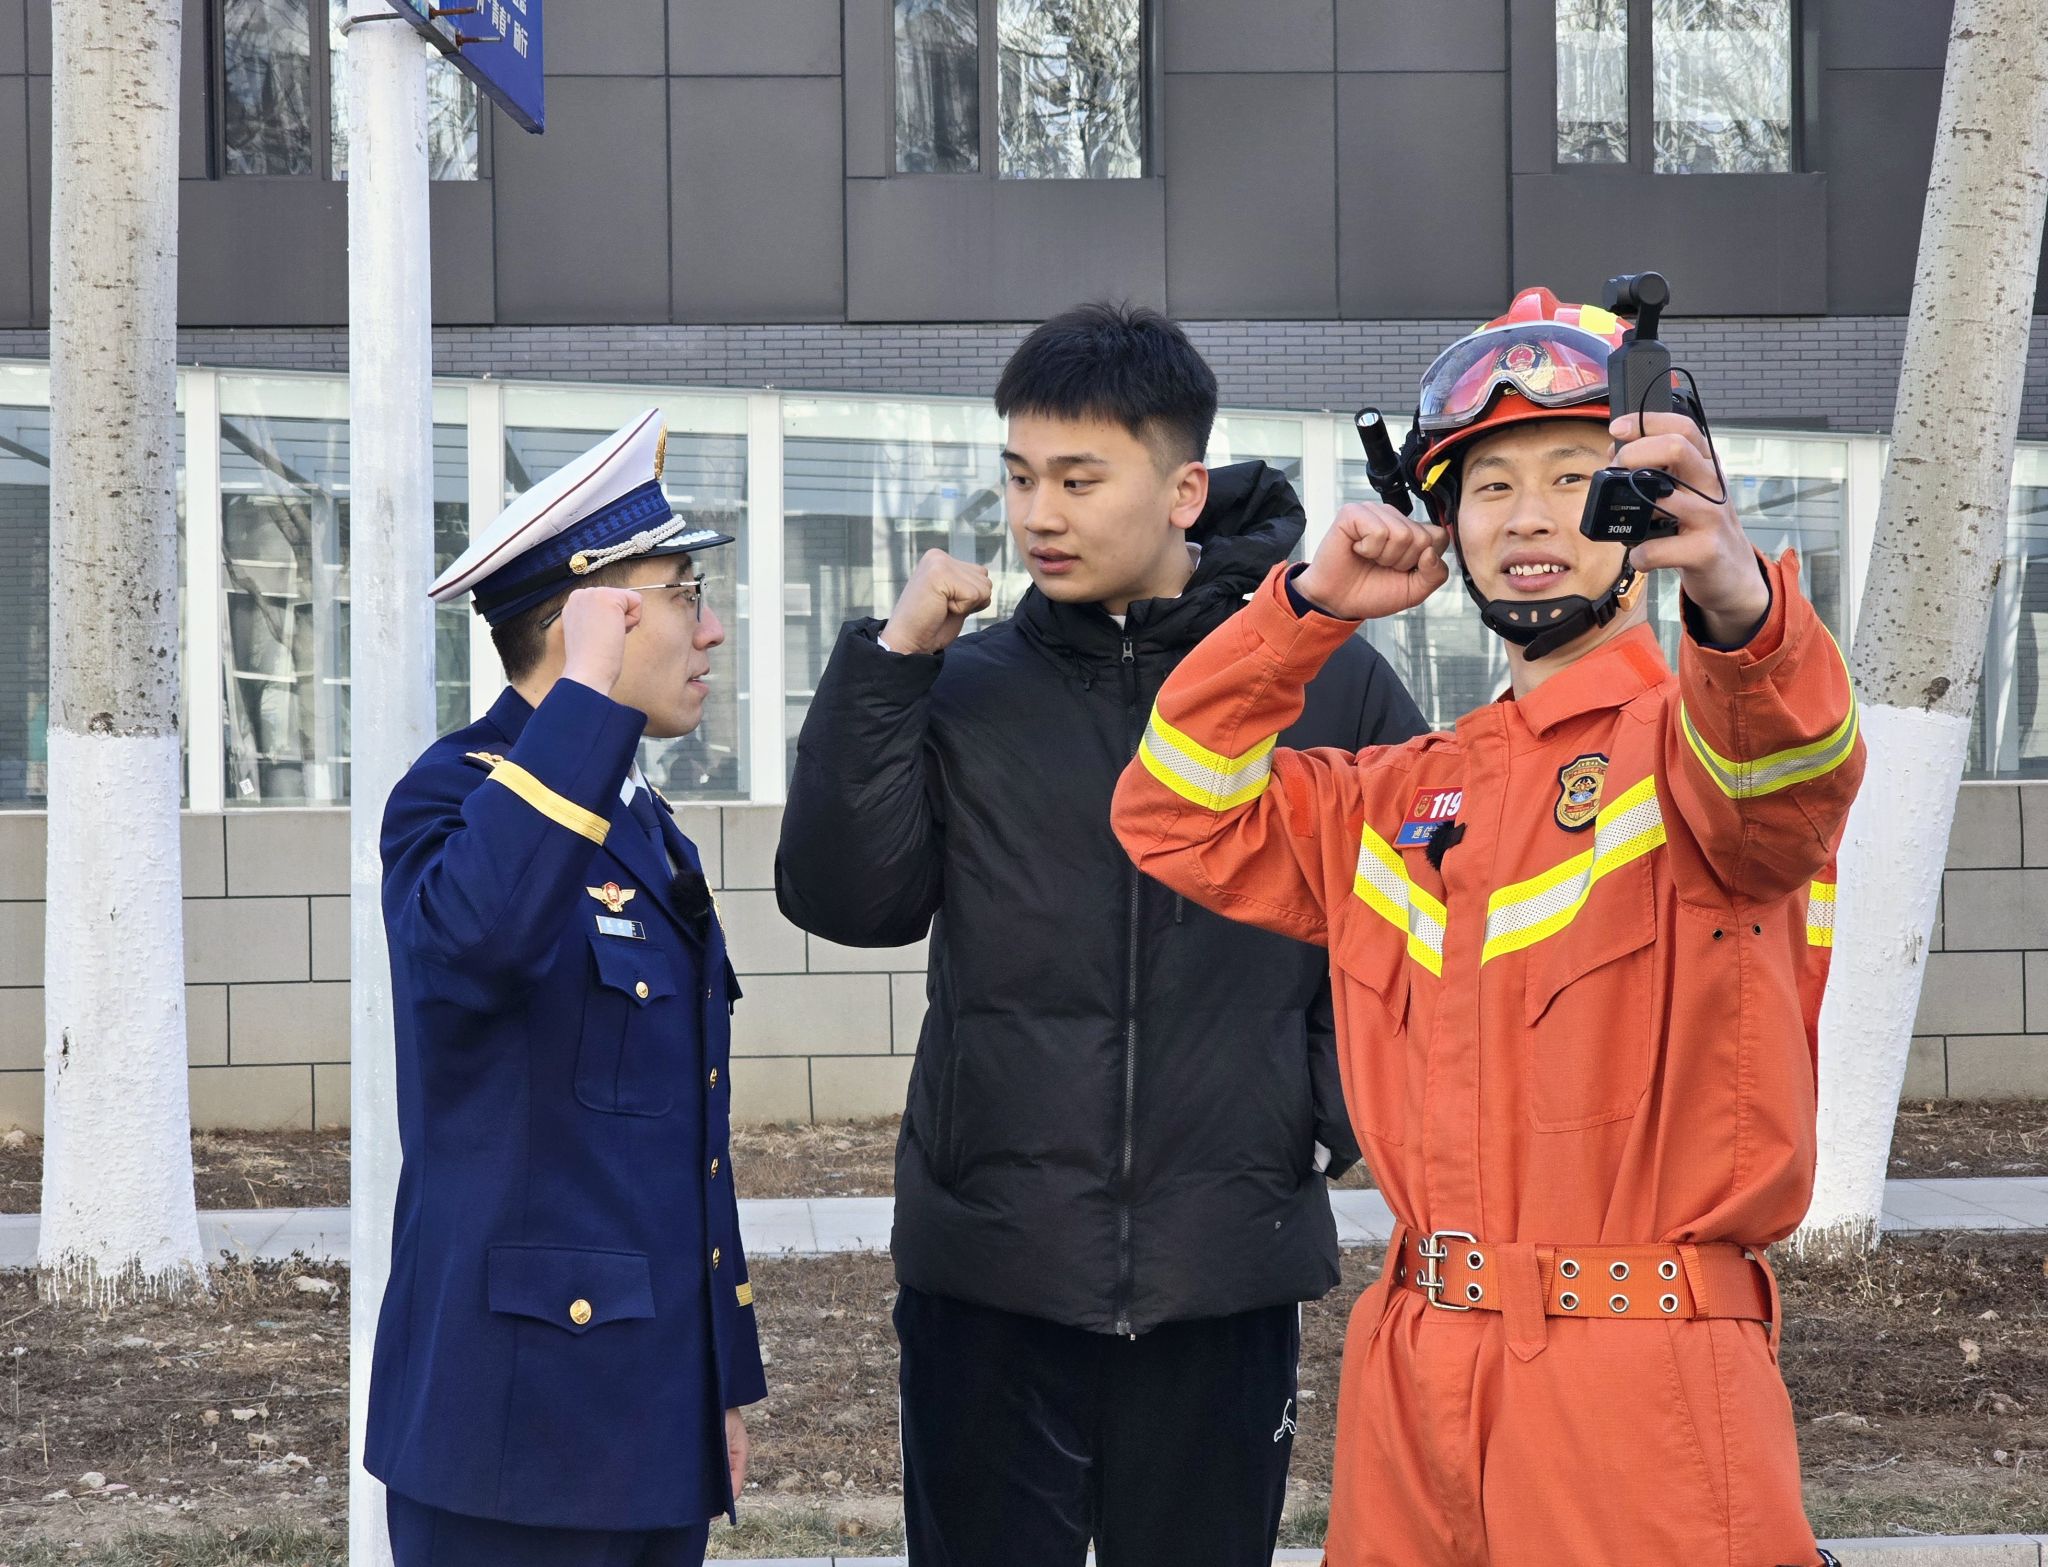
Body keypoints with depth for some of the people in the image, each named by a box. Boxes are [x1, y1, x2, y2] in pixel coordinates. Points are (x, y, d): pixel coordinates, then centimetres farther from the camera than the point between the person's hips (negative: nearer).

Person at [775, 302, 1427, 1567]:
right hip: (990, 1270, 1)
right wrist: (887, 664, -10)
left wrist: (1335, 1115, 2)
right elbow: (845, 901, -5)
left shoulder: (1330, 684, 1)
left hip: (1227, 1272, 0)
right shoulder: (966, 689, 4)